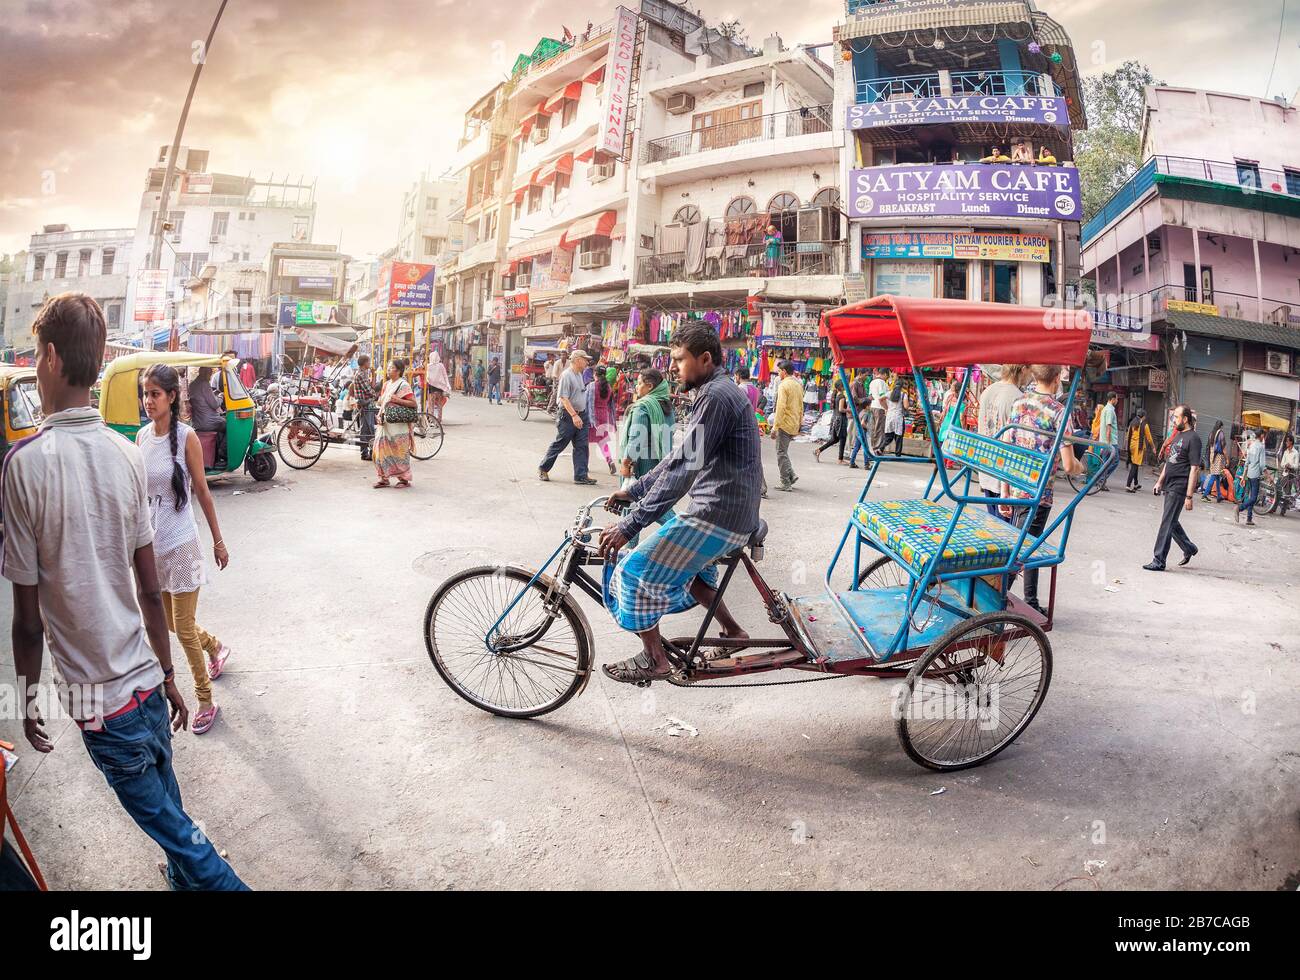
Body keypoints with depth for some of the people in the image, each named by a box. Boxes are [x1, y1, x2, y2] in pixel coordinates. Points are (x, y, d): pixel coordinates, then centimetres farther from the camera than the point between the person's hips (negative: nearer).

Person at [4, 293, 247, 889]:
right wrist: (168, 675, 14)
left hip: (100, 697, -5)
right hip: (146, 678, 5)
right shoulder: (126, 454, -2)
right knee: (167, 807, 24)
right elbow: (150, 590, 4)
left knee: (164, 819, 9)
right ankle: (187, 876, 41)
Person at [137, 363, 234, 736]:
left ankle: (205, 702, 15)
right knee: (170, 623, 17)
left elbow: (202, 492, -7)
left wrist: (218, 541, -3)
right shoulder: (141, 436, 2)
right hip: (150, 543, 5)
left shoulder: (186, 437, -12)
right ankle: (216, 647, 47)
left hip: (181, 544, -5)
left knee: (184, 629, 0)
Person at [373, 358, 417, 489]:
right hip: (385, 423, 7)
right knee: (381, 449, 5)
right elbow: (381, 401, 25)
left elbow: (413, 403, -13)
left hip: (398, 424, -7)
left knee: (400, 452, -2)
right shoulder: (387, 384, 14)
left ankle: (404, 479, 8)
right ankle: (384, 478, 13)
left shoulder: (403, 385, -8)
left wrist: (397, 400, -22)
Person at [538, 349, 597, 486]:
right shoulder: (566, 375, -16)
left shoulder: (579, 374, 12)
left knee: (581, 446, 3)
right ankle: (543, 469, 18)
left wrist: (582, 415, 17)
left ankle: (581, 476, 4)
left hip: (581, 415, 8)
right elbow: (564, 398, -21)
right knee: (559, 444, 2)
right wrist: (574, 415, -27)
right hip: (568, 415, -8)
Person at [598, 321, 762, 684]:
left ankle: (654, 659, 7)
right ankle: (733, 631, 30)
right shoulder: (721, 392, 16)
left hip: (717, 517, -10)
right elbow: (681, 457, 21)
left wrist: (628, 525, -25)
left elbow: (682, 470, -24)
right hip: (734, 513, 11)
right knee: (680, 560, 29)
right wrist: (633, 491, 20)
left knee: (635, 569, -6)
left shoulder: (715, 397, -17)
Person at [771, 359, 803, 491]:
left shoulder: (784, 385, -14)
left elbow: (781, 407, -20)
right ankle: (791, 475, 10)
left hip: (785, 423, -8)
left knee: (781, 453, -1)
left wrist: (775, 426, -19)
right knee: (783, 451, 19)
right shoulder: (798, 384, 12)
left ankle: (786, 483, 0)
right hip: (795, 424, 8)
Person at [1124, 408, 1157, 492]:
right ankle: (1128, 486, -14)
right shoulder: (1144, 425, -8)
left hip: (1132, 445, 6)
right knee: (1135, 466, -6)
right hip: (1139, 447, -6)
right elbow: (1149, 438, -1)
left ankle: (1135, 484, 31)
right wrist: (1153, 447, 12)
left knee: (1134, 465, 18)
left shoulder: (1132, 423, 5)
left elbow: (1128, 436, 11)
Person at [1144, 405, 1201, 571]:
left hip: (1179, 488, -9)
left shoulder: (1193, 438, -13)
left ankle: (1159, 561, -1)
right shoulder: (1178, 435, 14)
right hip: (1169, 486, 9)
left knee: (1167, 523, -6)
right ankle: (1189, 548, 36)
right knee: (1172, 522, 17)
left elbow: (1194, 469, -17)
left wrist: (1189, 496, -19)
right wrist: (1160, 481, 21)